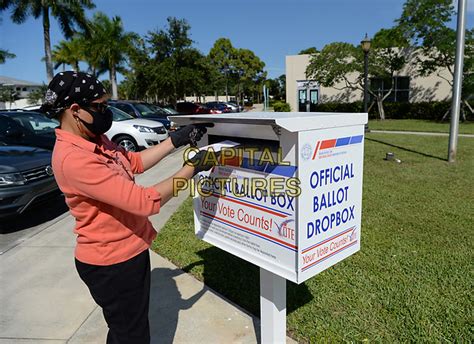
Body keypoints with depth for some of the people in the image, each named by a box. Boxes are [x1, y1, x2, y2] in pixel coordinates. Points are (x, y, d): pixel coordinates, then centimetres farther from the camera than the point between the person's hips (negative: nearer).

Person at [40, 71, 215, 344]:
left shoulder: (96, 140, 0)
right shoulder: (74, 158, -30)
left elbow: (135, 162, 14)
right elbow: (145, 202, -33)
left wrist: (176, 140, 4)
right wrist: (192, 168, -25)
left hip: (128, 250, 9)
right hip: (112, 263, -9)